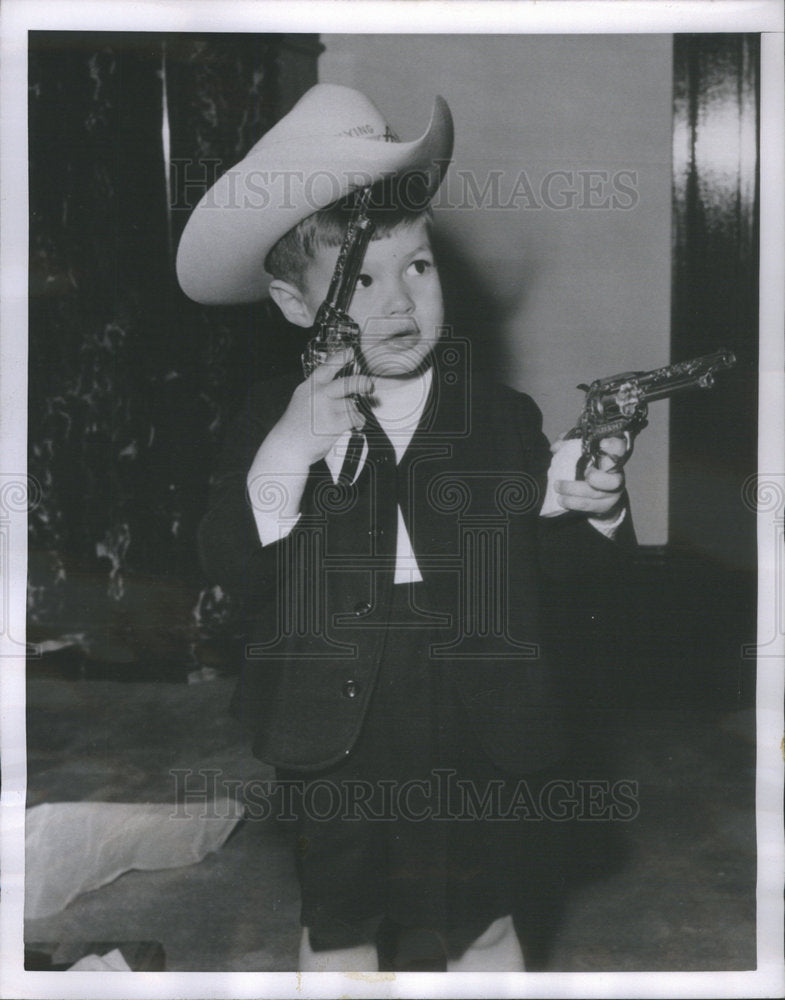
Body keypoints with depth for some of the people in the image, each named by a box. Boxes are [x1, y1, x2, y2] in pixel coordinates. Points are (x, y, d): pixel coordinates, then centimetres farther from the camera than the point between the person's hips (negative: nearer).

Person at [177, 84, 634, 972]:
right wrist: (285, 456, -26)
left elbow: (555, 562, 1)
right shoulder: (271, 419, -5)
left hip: (476, 742, 0)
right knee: (337, 932, 20)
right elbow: (228, 572, -12)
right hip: (337, 744, 0)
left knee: (483, 929, 19)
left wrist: (588, 506, -19)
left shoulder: (502, 417, -3)